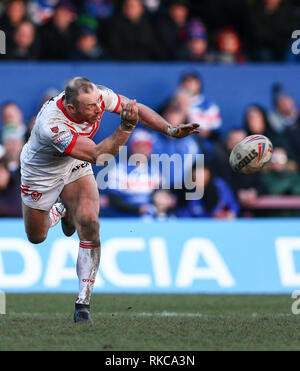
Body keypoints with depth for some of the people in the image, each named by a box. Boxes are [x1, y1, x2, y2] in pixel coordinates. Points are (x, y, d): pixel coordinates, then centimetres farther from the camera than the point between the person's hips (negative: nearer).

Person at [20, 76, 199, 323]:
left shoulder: (97, 95, -29)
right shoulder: (52, 125, -44)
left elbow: (136, 108, -14)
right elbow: (99, 155, -44)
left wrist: (171, 130, -23)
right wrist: (126, 127, -55)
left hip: (75, 167, 3)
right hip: (41, 173, -3)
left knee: (89, 226, -17)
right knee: (37, 237, 15)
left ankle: (83, 303, -10)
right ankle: (58, 210, 51)